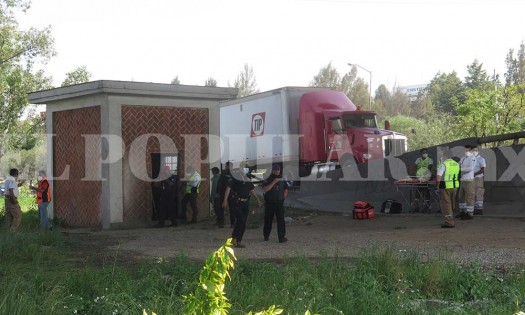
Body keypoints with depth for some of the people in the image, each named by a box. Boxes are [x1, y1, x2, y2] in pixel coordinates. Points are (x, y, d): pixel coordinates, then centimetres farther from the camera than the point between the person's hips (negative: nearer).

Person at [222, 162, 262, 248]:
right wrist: (225, 200, -16)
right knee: (240, 220, -17)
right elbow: (228, 189, -9)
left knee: (243, 223, 4)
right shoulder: (234, 178, -5)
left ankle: (238, 241, 10)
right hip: (237, 202, -7)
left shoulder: (248, 180, 15)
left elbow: (252, 190, 22)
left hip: (246, 203, 7)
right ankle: (234, 238, -6)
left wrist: (258, 199, 18)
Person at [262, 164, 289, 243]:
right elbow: (265, 189, -20)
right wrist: (274, 182, -21)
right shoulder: (267, 180, -2)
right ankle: (266, 236, 14)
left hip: (279, 203, 2)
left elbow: (286, 190, 20)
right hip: (269, 203, -2)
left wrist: (283, 197, 6)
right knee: (268, 220, 3)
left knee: (281, 220, -3)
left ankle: (281, 237, -1)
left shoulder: (282, 180, 9)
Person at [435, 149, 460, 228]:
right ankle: (450, 220, 28)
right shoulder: (456, 164, 9)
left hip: (445, 186, -7)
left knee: (445, 204, -1)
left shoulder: (443, 164, -13)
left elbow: (438, 177, -18)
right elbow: (458, 176, 14)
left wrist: (437, 187, -11)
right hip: (455, 186, 7)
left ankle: (449, 222, -5)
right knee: (451, 204, 18)